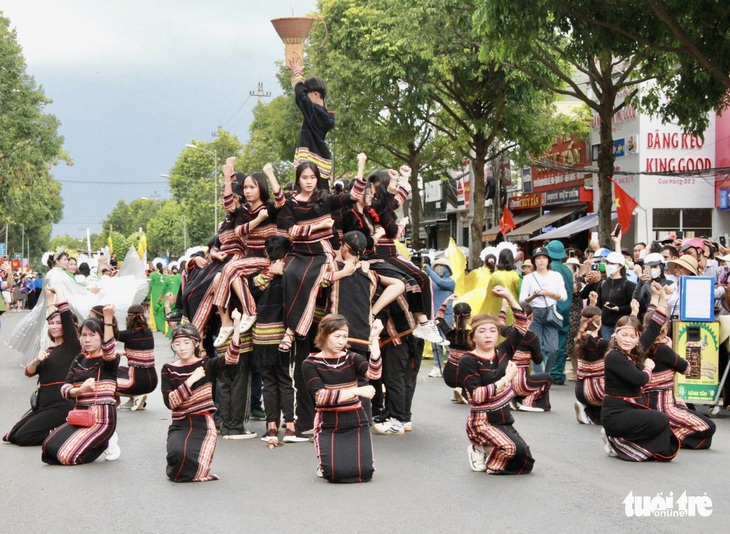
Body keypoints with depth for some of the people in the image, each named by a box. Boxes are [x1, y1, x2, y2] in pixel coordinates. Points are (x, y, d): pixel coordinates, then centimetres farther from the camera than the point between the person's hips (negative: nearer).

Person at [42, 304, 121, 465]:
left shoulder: (109, 360, -6)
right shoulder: (79, 360, 12)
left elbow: (108, 349, -32)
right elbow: (65, 389, 4)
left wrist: (108, 319, -42)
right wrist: (80, 390, -19)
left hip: (102, 417, -7)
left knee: (67, 456, -20)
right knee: (49, 447, -8)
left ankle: (106, 443, 6)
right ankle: (98, 440, 11)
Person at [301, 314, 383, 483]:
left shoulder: (351, 358, 4)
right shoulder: (310, 364, -4)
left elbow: (373, 373, -16)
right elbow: (321, 396, -17)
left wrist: (374, 339, -21)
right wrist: (357, 391, -24)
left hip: (355, 422, 2)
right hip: (328, 424, -2)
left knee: (363, 472, -14)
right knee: (334, 473, -19)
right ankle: (327, 462, 18)